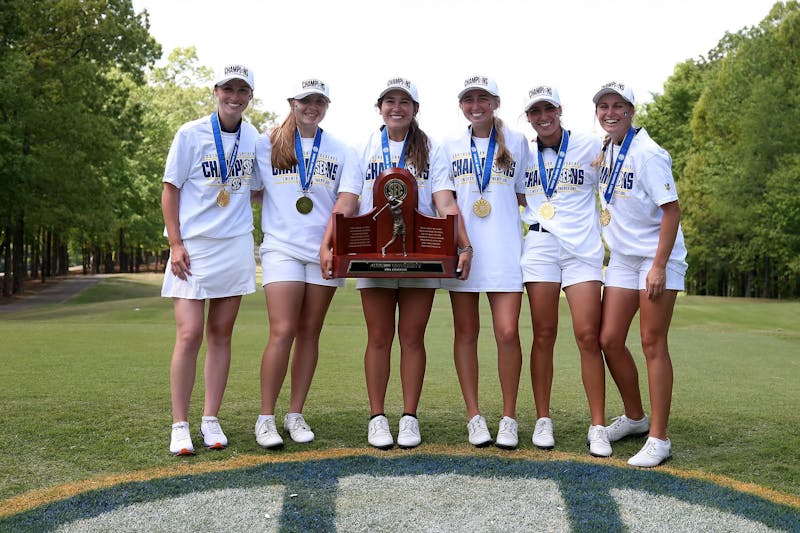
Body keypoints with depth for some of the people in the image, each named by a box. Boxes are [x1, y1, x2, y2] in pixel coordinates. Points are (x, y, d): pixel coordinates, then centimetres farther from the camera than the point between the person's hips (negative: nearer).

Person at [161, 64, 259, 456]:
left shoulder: (252, 137, 8)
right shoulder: (191, 134, -4)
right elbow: (170, 189, -4)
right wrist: (175, 243, -11)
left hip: (236, 246, 4)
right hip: (193, 246, -4)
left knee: (221, 334, 7)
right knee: (190, 334, -9)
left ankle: (211, 420, 14)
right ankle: (180, 426, 1)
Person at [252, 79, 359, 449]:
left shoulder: (340, 152, 11)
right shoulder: (266, 145, 8)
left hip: (324, 250, 2)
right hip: (282, 248, -2)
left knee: (309, 333, 4)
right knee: (282, 332, -12)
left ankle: (295, 415, 14)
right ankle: (265, 418, -1)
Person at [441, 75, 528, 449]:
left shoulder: (516, 142, 11)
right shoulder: (451, 147, 14)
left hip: (505, 248, -2)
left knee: (507, 332, -8)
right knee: (466, 332, 3)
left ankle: (508, 418, 5)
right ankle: (474, 416, 12)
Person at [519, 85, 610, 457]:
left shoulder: (590, 147, 4)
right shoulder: (523, 155, 12)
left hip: (582, 248, -2)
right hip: (539, 247, 2)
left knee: (588, 336, -7)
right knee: (543, 335, 2)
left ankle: (598, 427, -1)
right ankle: (543, 420, 11)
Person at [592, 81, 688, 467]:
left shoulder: (646, 153, -14)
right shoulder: (607, 149, 9)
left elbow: (671, 210, -18)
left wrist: (659, 266, -23)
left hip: (658, 258, -7)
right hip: (622, 258, 7)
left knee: (652, 344, -6)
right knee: (609, 340, 5)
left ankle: (658, 439, 2)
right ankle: (634, 417, 25)